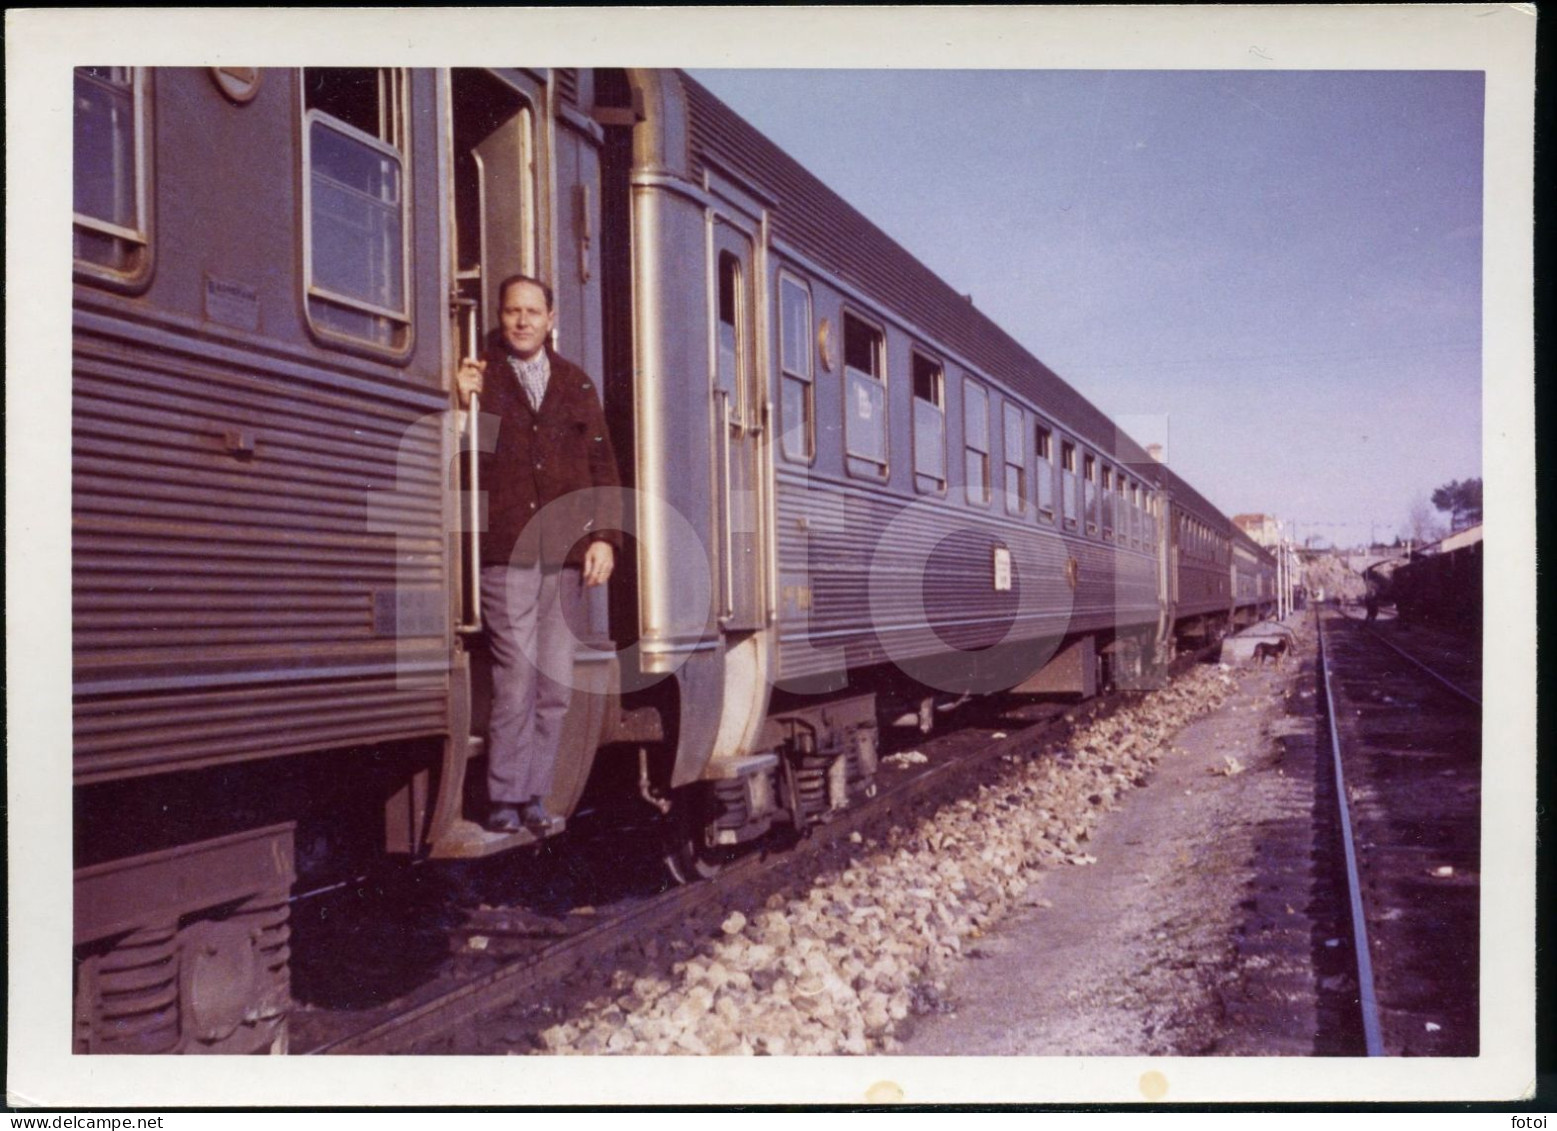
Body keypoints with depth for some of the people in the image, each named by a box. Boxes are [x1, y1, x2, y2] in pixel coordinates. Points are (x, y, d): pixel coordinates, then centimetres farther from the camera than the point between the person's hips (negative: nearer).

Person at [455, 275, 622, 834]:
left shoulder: (576, 384, 17)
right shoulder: (478, 377, 7)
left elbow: (602, 465, 15)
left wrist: (605, 536, 4)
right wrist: (463, 405, -13)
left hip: (567, 554, 4)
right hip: (506, 552, -3)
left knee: (556, 685, 5)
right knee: (517, 678, -7)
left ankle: (534, 797, 16)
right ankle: (504, 800, 5)